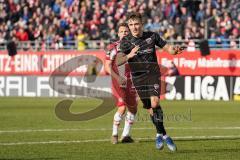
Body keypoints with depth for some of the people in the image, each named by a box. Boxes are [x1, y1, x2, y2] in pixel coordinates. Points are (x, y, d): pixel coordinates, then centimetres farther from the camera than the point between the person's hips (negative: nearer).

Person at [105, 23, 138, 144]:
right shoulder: (113, 47, -4)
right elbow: (107, 67, -5)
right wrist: (117, 77, -17)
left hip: (130, 82, 5)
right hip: (118, 82, -5)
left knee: (133, 109, 6)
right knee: (122, 107, -16)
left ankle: (126, 135, 18)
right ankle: (114, 134, -1)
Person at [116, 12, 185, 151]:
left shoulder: (152, 36, -2)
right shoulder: (126, 41, -4)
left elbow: (167, 48, 4)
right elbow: (118, 61, -13)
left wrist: (175, 50, -20)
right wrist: (129, 56, -33)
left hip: (153, 73, -1)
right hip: (138, 77, 1)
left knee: (155, 103, -22)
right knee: (150, 109, 5)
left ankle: (160, 134, -9)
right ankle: (164, 135, 23)